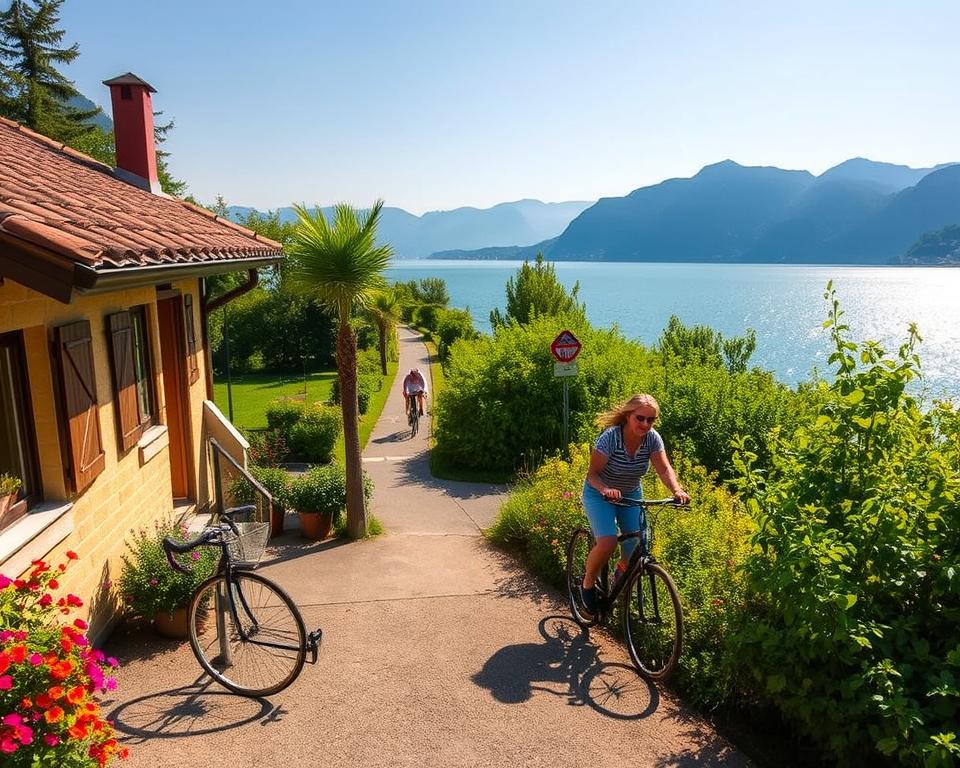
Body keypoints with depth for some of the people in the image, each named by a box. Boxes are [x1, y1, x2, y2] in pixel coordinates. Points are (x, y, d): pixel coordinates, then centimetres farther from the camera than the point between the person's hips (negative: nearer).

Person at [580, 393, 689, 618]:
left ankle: (621, 572, 32)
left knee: (635, 549, -4)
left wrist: (677, 490, -39)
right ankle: (587, 584, 2)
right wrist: (605, 490, -46)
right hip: (600, 494, -4)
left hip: (631, 495, 4)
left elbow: (664, 468, -20)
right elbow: (593, 474, -26)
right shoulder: (610, 437, -27)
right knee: (607, 542, -26)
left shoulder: (652, 438, -14)